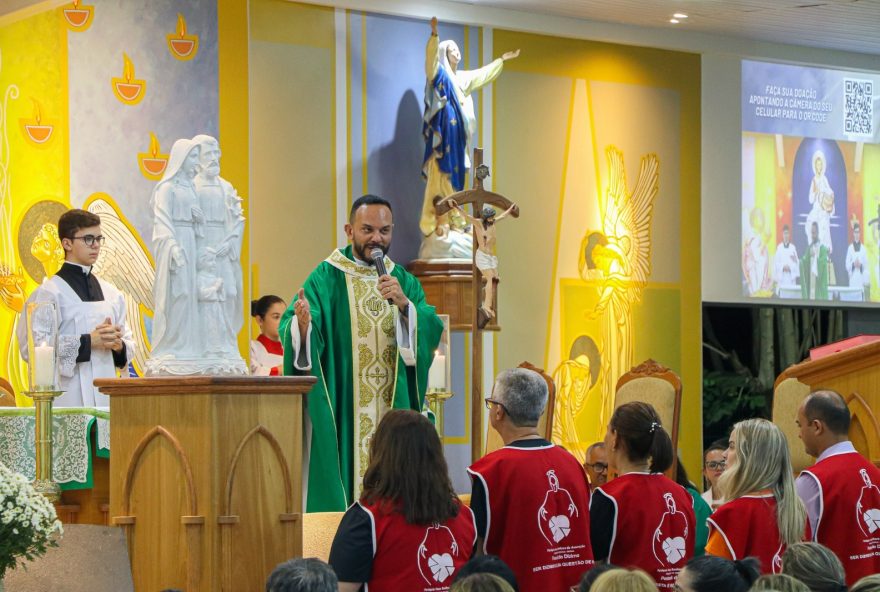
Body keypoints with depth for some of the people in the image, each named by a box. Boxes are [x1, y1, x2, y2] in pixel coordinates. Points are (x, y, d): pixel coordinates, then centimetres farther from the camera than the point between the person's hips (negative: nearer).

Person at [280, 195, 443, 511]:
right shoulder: (325, 279, -1)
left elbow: (432, 332, -3)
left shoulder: (405, 281, 11)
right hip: (340, 413, -3)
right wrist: (302, 324, -34)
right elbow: (291, 336, -11)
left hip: (395, 410, 3)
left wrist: (405, 304, -21)